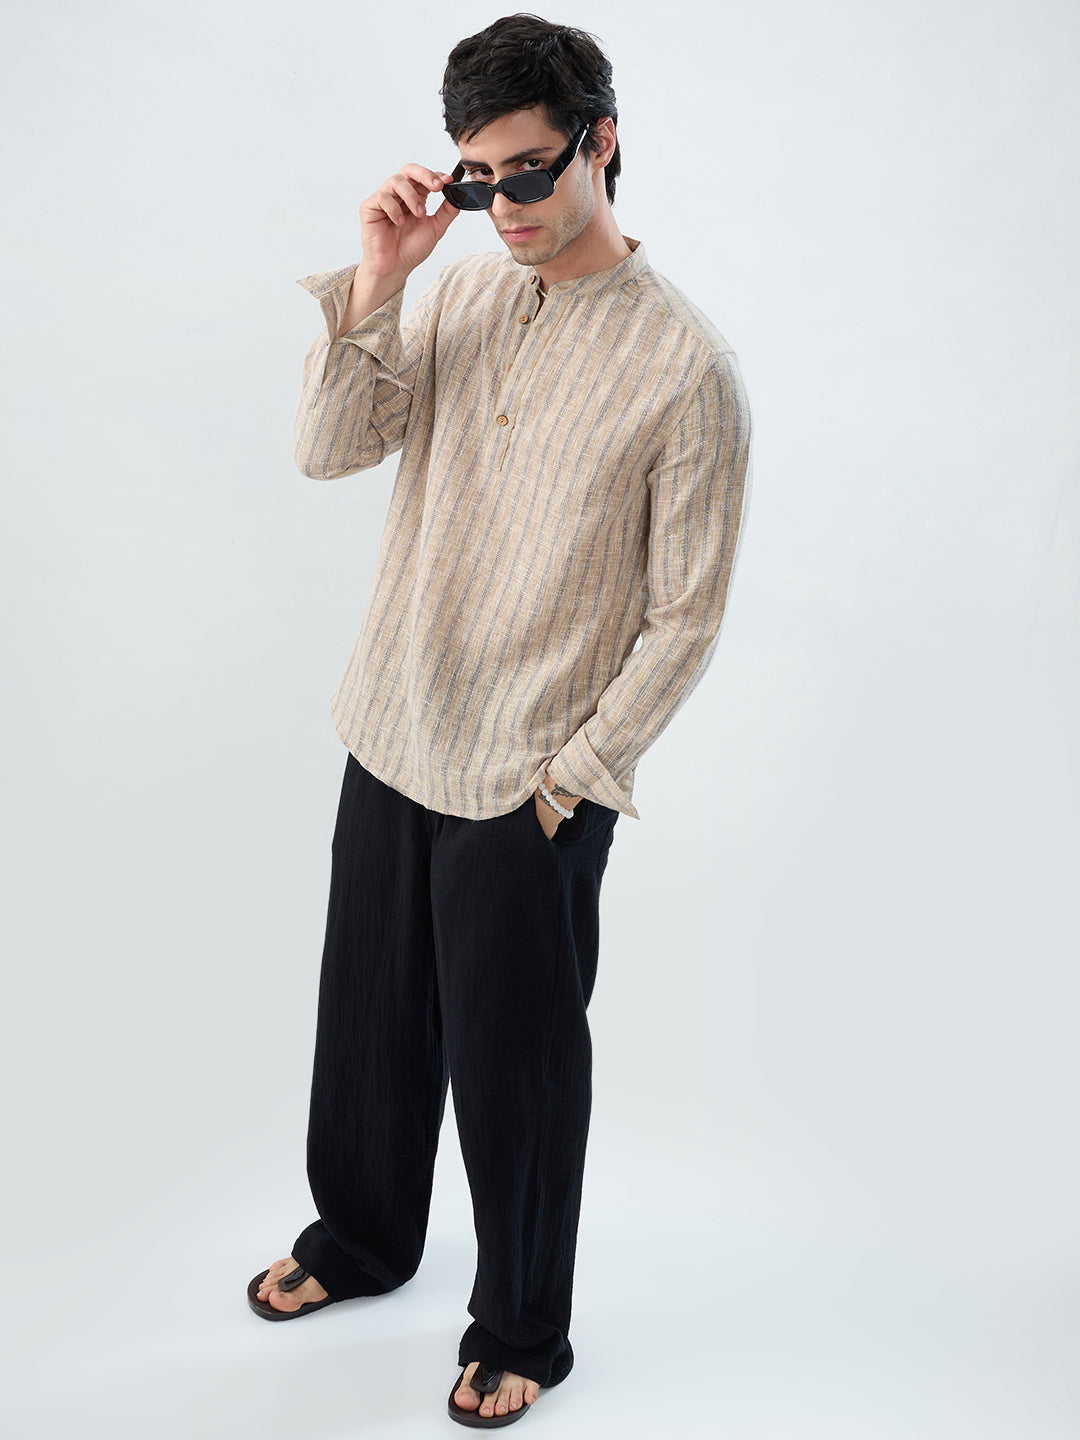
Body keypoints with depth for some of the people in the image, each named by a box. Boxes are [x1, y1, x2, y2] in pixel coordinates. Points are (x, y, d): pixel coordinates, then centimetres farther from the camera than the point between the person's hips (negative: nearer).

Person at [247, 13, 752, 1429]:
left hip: (532, 786, -5)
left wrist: (569, 776, -11)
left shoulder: (686, 365, -14)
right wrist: (374, 275, -16)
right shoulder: (460, 292, 2)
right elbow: (328, 450, -5)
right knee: (370, 1021, 21)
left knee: (515, 1066, 9)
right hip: (390, 740, 5)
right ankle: (362, 1239, 47)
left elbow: (685, 617, -11)